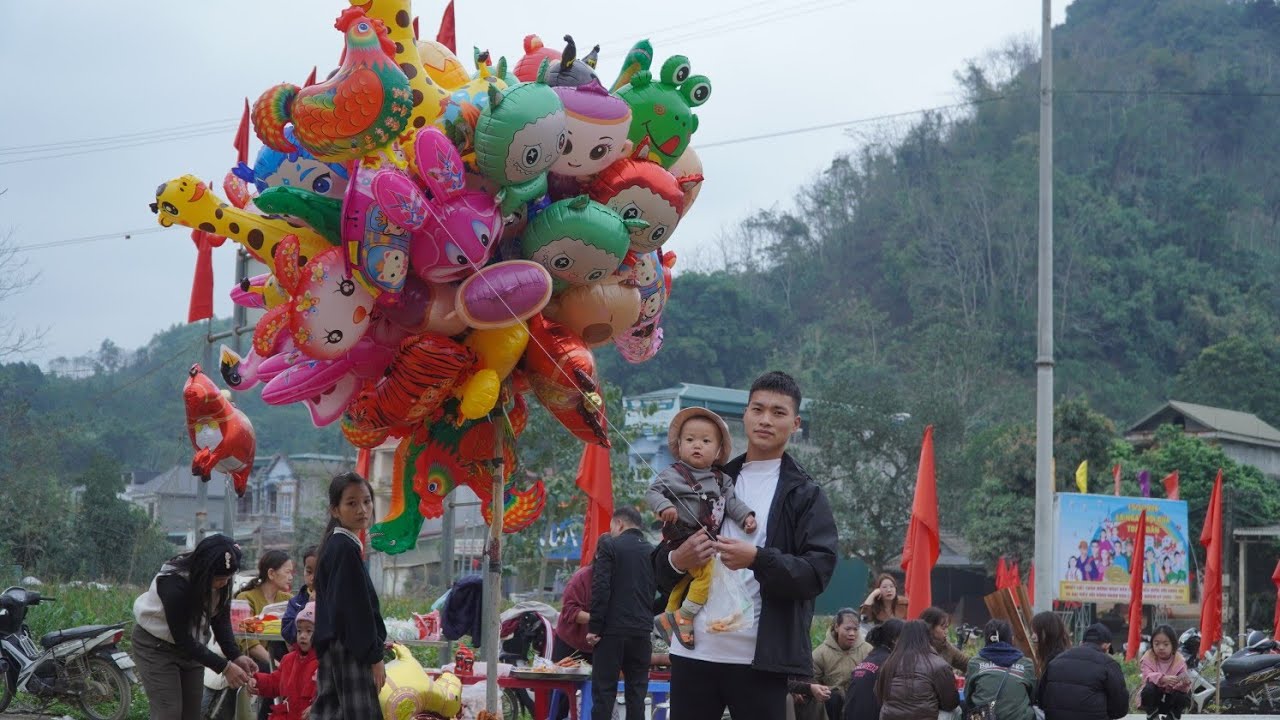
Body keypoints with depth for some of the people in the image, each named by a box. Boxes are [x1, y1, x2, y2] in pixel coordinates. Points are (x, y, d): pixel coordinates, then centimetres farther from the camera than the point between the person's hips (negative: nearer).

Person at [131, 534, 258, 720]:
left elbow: (221, 621, -7)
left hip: (190, 645, 6)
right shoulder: (173, 583, -35)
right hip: (156, 645, -6)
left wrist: (236, 656, -23)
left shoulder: (221, 581, -16)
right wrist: (224, 667, -32)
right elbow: (182, 638, -31)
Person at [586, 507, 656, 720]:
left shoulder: (609, 545, -4)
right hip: (642, 631, 4)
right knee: (636, 692, 7)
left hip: (613, 630, -4)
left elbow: (600, 589, -11)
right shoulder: (652, 552, 11)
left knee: (604, 692, -2)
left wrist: (594, 628, -9)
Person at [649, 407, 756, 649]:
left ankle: (668, 617, 30)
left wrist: (746, 516, -13)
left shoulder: (720, 479, 10)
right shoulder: (674, 474, -7)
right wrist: (664, 506, -31)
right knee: (706, 571, -24)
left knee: (686, 580, 17)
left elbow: (731, 500, 5)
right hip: (684, 537, -8)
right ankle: (683, 617, -17)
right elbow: (653, 492, -11)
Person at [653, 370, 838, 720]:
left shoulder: (805, 494, 5)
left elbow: (817, 573, -6)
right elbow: (661, 568, 17)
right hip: (693, 652, 4)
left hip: (761, 659, -4)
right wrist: (676, 561, -7)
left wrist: (757, 559, -21)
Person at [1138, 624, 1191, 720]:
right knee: (1149, 687, -33)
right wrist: (1162, 679, -50)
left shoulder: (1179, 661, -13)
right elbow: (1147, 676, -30)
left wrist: (1184, 684, -47)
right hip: (1153, 698, -1)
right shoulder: (1148, 658, -14)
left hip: (1171, 699, 1)